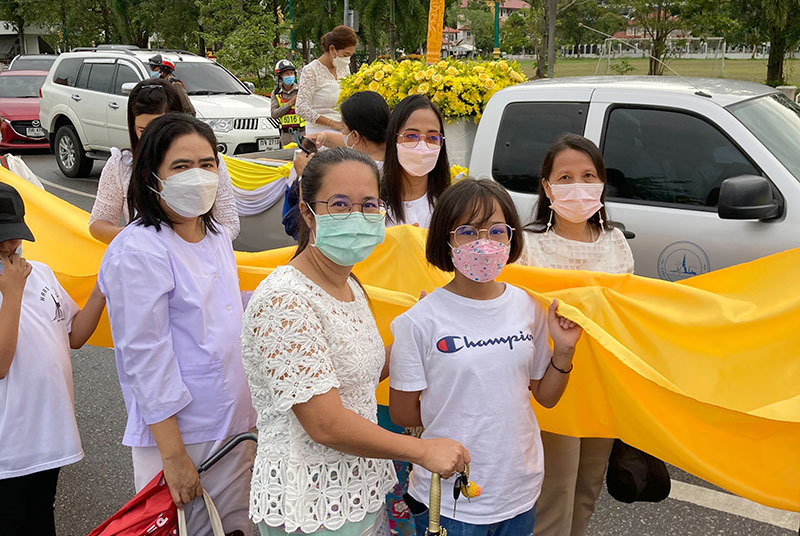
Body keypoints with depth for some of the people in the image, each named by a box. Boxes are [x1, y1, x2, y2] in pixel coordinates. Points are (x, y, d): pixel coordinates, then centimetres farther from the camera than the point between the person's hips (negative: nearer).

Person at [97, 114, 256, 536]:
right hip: (176, 434, -7)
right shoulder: (137, 252, -18)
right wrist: (173, 454, -18)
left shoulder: (217, 234, 6)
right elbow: (145, 358, -19)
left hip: (234, 424, 7)